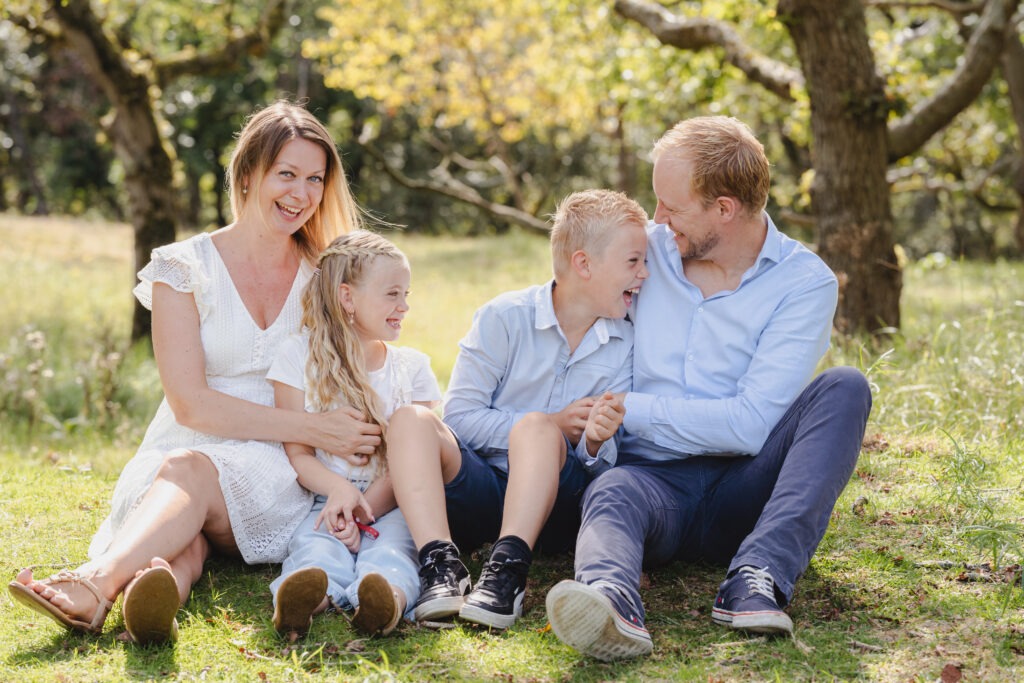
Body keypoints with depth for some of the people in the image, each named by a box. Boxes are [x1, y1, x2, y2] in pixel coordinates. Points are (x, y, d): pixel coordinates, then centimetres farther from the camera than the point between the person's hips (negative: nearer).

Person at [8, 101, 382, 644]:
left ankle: (98, 579, -59)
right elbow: (191, 404, -7)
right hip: (183, 452, 0)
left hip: (278, 476, 0)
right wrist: (309, 428, -18)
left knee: (190, 468, -35)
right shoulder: (185, 269, 2)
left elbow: (353, 393, 13)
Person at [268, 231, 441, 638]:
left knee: (392, 546, -33)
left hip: (392, 504, 1)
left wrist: (366, 506, -14)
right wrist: (339, 489, -18)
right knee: (318, 547, -34)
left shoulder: (413, 367, 15)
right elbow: (297, 454, 4)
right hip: (325, 501, -1)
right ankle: (303, 596, -66)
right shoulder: (300, 356, 9)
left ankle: (386, 598, -64)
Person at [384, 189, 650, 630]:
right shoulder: (505, 317, 0)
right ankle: (440, 563, -41)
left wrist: (596, 442, -20)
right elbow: (460, 416, -7)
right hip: (480, 488, 0)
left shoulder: (626, 346, 7)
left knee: (535, 428, -31)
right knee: (412, 420, -27)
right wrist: (556, 423, -13)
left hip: (557, 498, 0)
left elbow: (605, 465, 5)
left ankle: (508, 568, -42)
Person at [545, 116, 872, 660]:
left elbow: (750, 425, -14)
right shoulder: (646, 249, 8)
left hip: (741, 493, -1)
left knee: (843, 389, -25)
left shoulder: (805, 283, -4)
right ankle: (611, 602, -67)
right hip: (655, 477, 1)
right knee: (610, 494, -34)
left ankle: (757, 577, -40)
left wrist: (628, 409, -10)